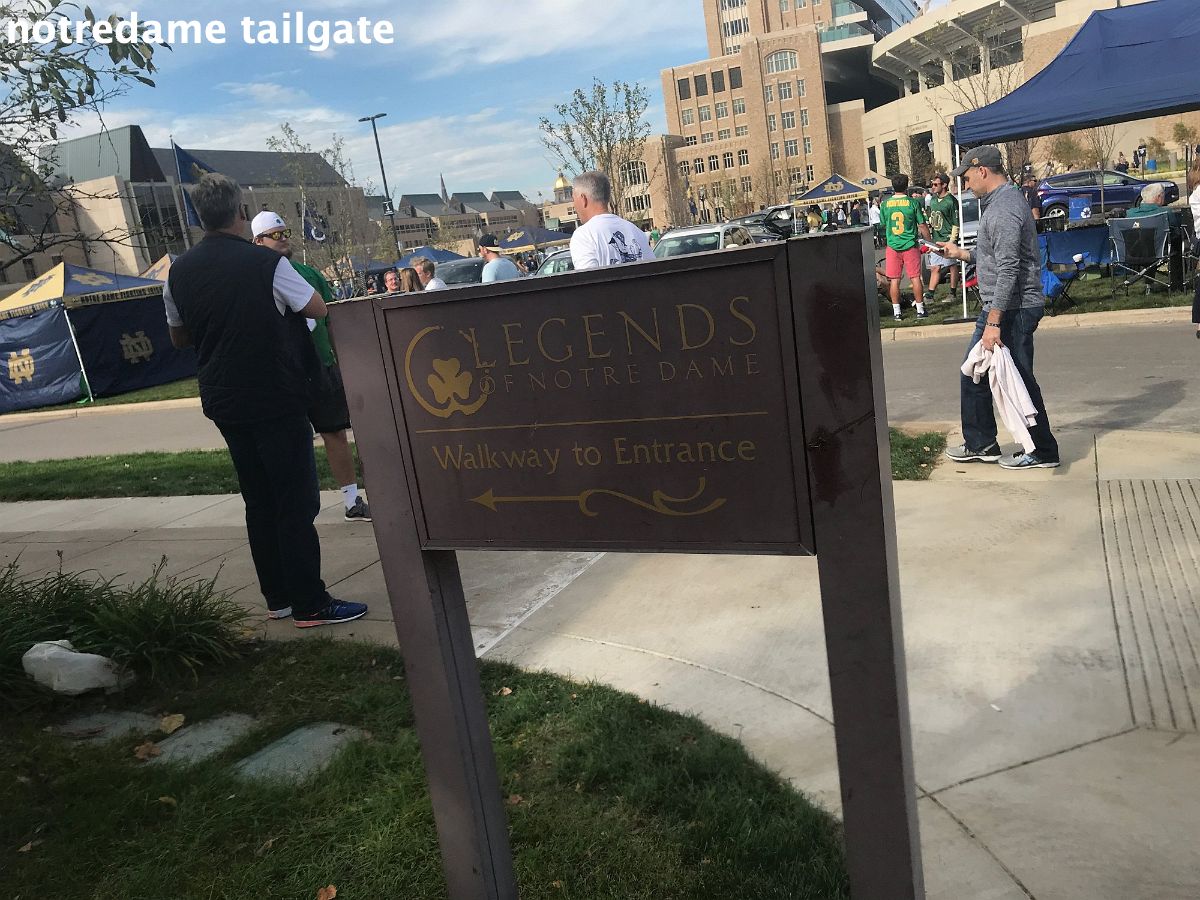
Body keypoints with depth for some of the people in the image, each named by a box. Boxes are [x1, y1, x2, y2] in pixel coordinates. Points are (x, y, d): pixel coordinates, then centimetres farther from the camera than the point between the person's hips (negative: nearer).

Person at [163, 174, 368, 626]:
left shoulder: (179, 272, 4)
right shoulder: (265, 263, -14)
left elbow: (179, 337, 15)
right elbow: (318, 308, -4)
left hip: (223, 402, 6)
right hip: (276, 401, -6)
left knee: (259, 501, 14)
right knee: (296, 500, -1)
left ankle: (277, 598, 20)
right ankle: (309, 604, 1)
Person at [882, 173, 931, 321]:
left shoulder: (885, 204, 0)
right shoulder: (913, 202, -6)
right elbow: (922, 226, -3)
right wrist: (929, 241, 9)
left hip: (892, 246, 1)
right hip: (910, 246, -1)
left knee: (895, 280, 5)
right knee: (915, 278, 5)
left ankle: (896, 312, 6)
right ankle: (920, 310, 10)